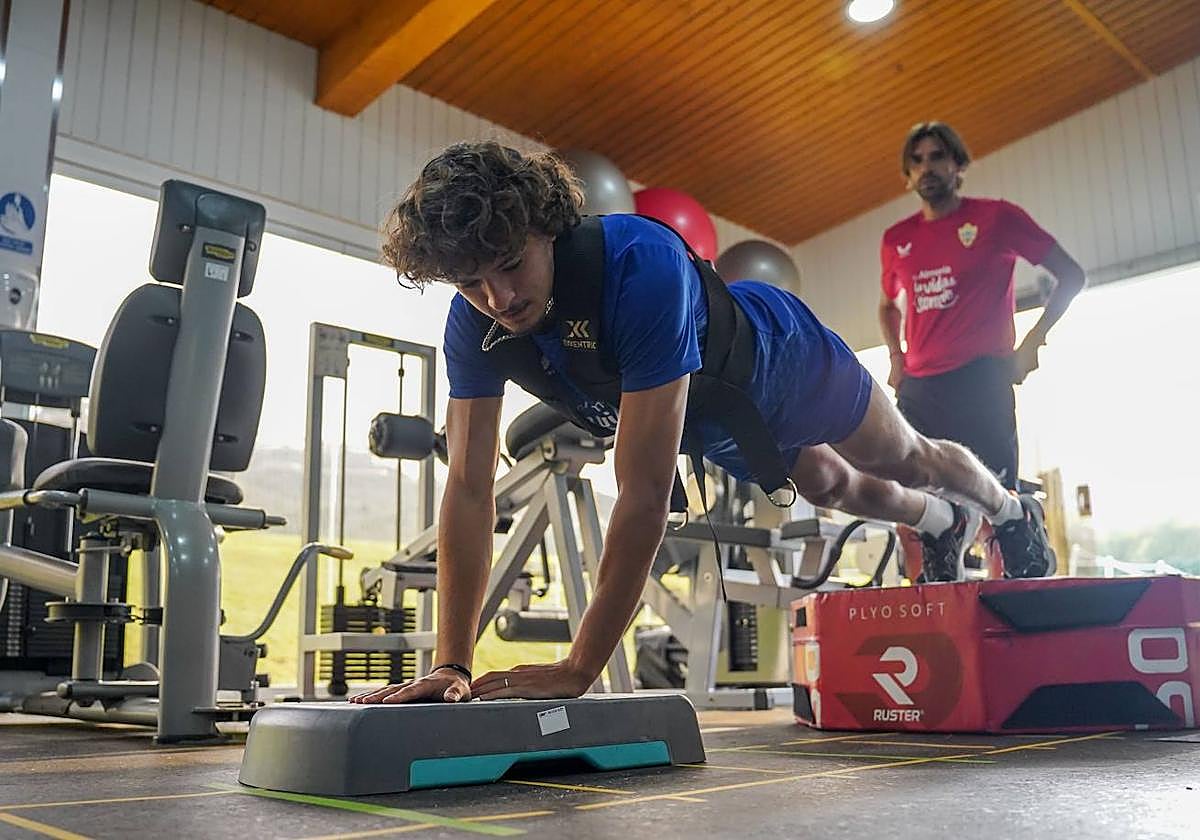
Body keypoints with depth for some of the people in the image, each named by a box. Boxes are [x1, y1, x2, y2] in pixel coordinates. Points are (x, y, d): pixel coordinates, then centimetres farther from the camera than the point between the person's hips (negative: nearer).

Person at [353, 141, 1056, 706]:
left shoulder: (640, 262, -48)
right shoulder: (473, 324, -29)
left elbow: (646, 492, -49)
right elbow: (470, 489, -28)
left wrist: (579, 669, -47)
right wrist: (452, 665, -32)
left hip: (783, 356, -5)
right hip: (715, 427, 6)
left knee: (907, 460, 22)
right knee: (832, 488, 30)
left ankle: (1009, 509, 58)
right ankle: (943, 522, 64)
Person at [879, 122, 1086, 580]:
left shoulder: (996, 216, 3)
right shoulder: (896, 240, 14)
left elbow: (1070, 275, 5)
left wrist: (1032, 342, -4)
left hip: (980, 383, -4)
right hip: (917, 391, 5)